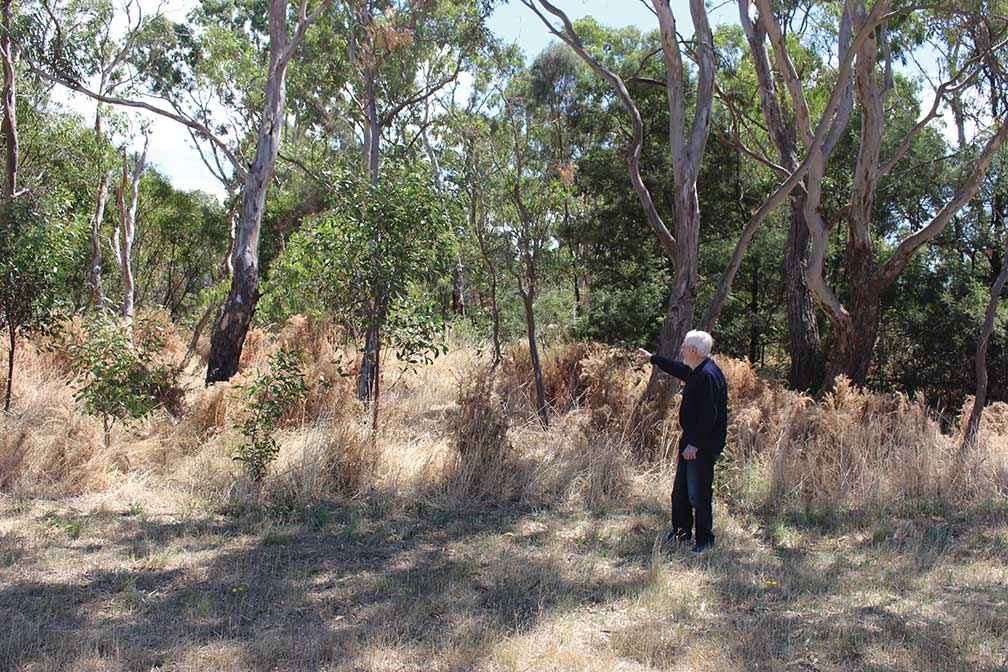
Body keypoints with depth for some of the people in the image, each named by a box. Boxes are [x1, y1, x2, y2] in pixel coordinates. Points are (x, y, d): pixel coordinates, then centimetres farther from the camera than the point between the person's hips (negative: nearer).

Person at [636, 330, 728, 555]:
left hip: (703, 446, -11)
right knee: (680, 492, 18)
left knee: (699, 495, -3)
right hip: (691, 442, 11)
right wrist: (652, 358, 42)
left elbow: (709, 415, -26)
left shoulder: (708, 376, -22)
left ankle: (704, 540, 9)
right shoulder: (697, 372, 10)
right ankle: (681, 532, 32)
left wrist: (695, 443, -25)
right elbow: (679, 369, 33)